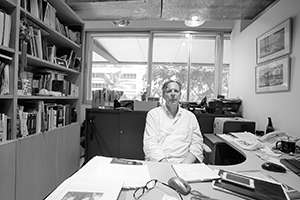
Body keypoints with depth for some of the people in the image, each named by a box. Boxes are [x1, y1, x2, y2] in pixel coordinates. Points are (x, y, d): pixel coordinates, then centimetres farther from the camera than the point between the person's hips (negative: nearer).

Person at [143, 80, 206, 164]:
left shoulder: (190, 116, 12)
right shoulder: (153, 114, 5)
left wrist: (185, 165, -11)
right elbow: (150, 144, -3)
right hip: (159, 163, -2)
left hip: (183, 162, 2)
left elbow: (197, 144, 6)